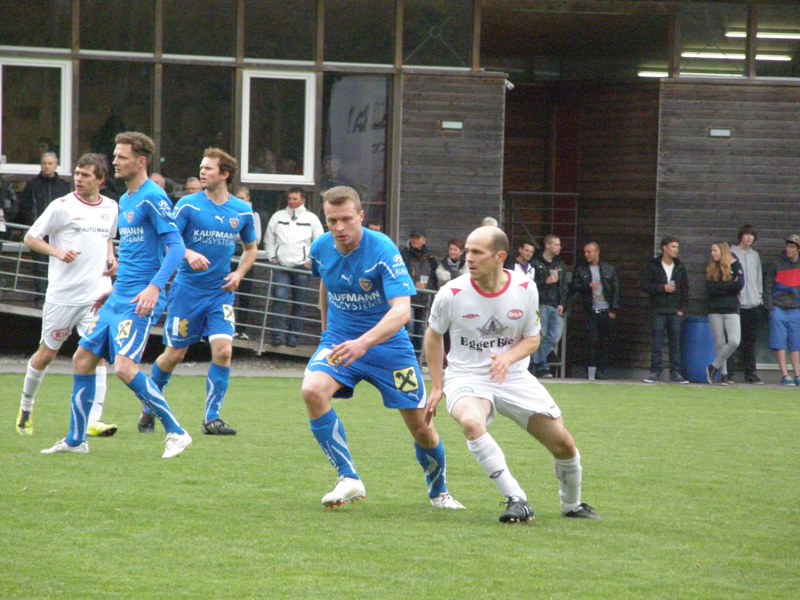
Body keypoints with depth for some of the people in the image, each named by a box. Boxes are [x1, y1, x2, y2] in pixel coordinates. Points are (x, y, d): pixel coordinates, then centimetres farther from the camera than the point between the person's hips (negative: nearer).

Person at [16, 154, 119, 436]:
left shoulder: (111, 208, 8)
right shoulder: (61, 206, -6)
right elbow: (30, 238, -1)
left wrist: (111, 259, 7)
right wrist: (57, 252, -17)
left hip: (97, 293, 2)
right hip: (63, 294, -2)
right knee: (47, 352, 9)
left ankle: (93, 420, -13)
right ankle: (25, 407, 31)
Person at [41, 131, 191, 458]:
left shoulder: (153, 198, -12)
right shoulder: (124, 201, 16)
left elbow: (176, 247, -18)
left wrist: (154, 287, -27)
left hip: (140, 301, -10)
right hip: (119, 298, 10)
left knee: (124, 367, -19)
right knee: (82, 359, 9)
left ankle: (176, 432, -9)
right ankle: (75, 441, 19)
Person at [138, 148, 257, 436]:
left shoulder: (242, 211, 4)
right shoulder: (188, 205, -6)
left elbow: (251, 248, 19)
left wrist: (239, 274, 2)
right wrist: (188, 254, -29)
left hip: (221, 293, 2)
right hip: (187, 290, -2)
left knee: (223, 350, -14)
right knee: (175, 354, 4)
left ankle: (212, 418, -4)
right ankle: (148, 410, 25)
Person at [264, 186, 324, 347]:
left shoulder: (311, 218, 7)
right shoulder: (278, 216, 12)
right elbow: (269, 239, 14)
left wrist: (311, 260, -3)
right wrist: (272, 257, 2)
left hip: (302, 267, 0)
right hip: (281, 267, 0)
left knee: (299, 303, 2)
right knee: (280, 299, -12)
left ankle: (293, 336, 7)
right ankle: (278, 334, -13)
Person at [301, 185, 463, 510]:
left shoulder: (383, 250, -23)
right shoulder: (321, 249, -7)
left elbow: (401, 310, -34)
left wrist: (364, 343, -49)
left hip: (387, 345, -3)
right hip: (339, 340, 3)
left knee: (420, 425, 2)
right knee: (312, 390, -28)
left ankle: (439, 492, 31)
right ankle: (349, 480, -20)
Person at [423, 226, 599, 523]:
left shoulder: (525, 289, -9)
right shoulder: (452, 294, -13)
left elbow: (532, 339, 3)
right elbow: (433, 335, 5)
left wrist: (508, 358, -19)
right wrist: (436, 387, 3)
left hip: (514, 377, 3)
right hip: (467, 378, -3)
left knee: (564, 445, 1)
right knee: (471, 422, -38)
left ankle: (571, 504, 32)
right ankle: (517, 500, -33)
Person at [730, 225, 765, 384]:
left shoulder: (755, 255, 17)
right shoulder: (731, 253, 1)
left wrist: (759, 297, 12)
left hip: (753, 305, 5)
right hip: (735, 303, -5)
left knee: (751, 341, 6)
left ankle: (750, 372, 10)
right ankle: (728, 372, -5)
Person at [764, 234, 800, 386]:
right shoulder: (776, 265, 3)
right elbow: (768, 286, 4)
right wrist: (770, 307, -5)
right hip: (779, 309, -2)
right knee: (780, 343, -6)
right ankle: (784, 375, -4)